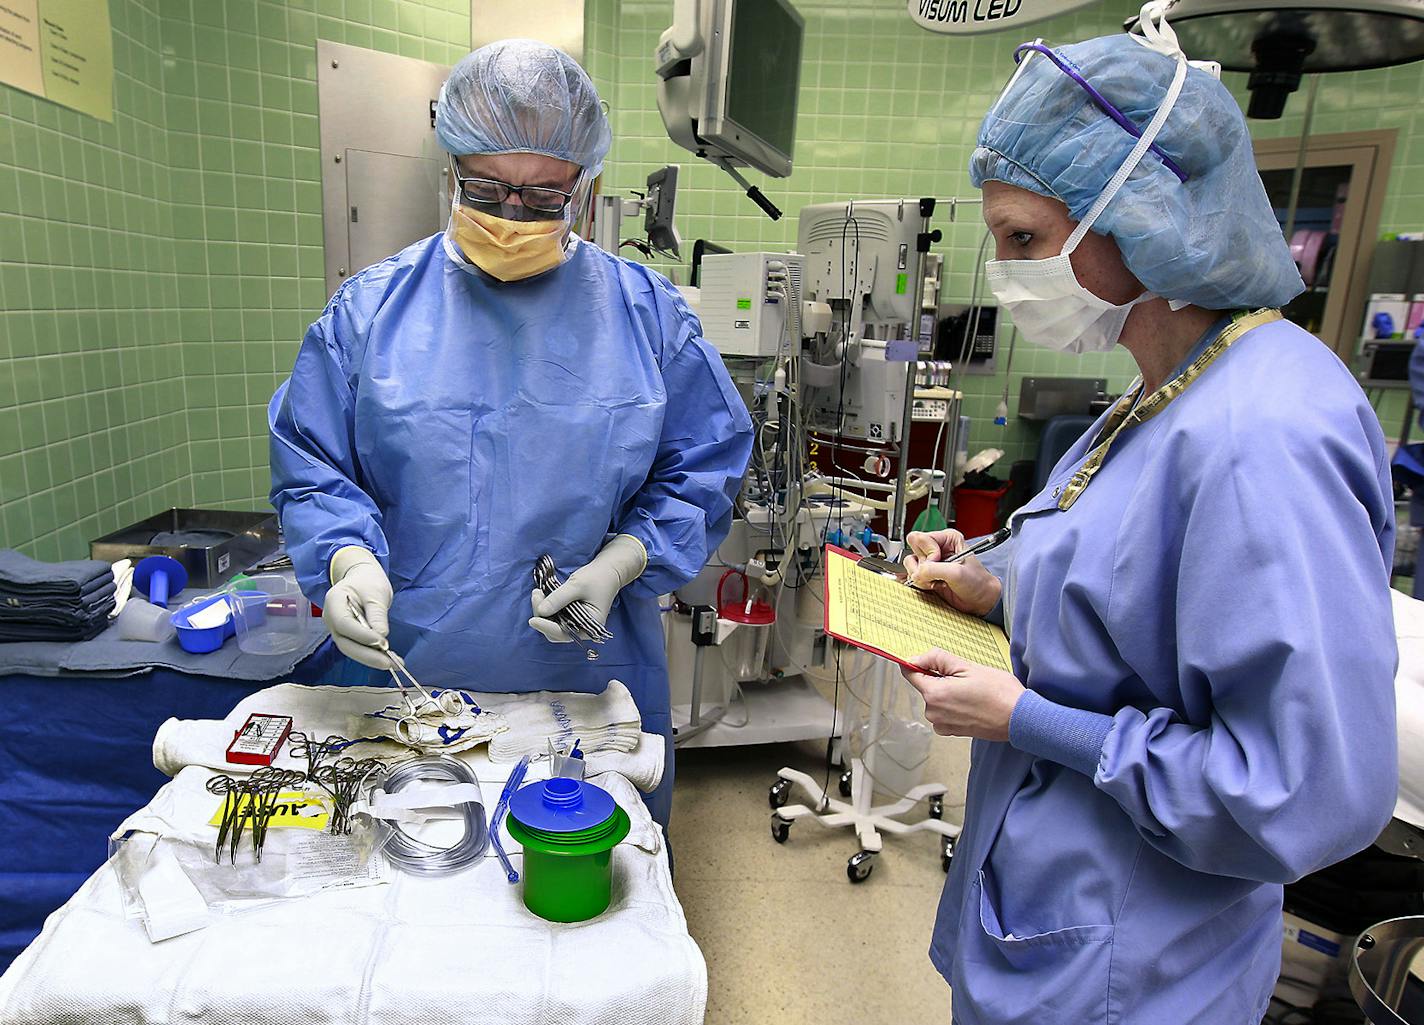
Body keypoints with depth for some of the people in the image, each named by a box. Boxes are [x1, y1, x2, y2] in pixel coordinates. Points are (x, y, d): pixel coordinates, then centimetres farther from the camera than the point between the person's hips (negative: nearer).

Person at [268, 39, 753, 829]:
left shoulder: (647, 314, -1)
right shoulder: (370, 311, 0)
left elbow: (702, 472, 1)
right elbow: (310, 468, 4)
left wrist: (620, 563, -14)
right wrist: (349, 559, -16)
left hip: (591, 683, 0)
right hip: (412, 677, 1)